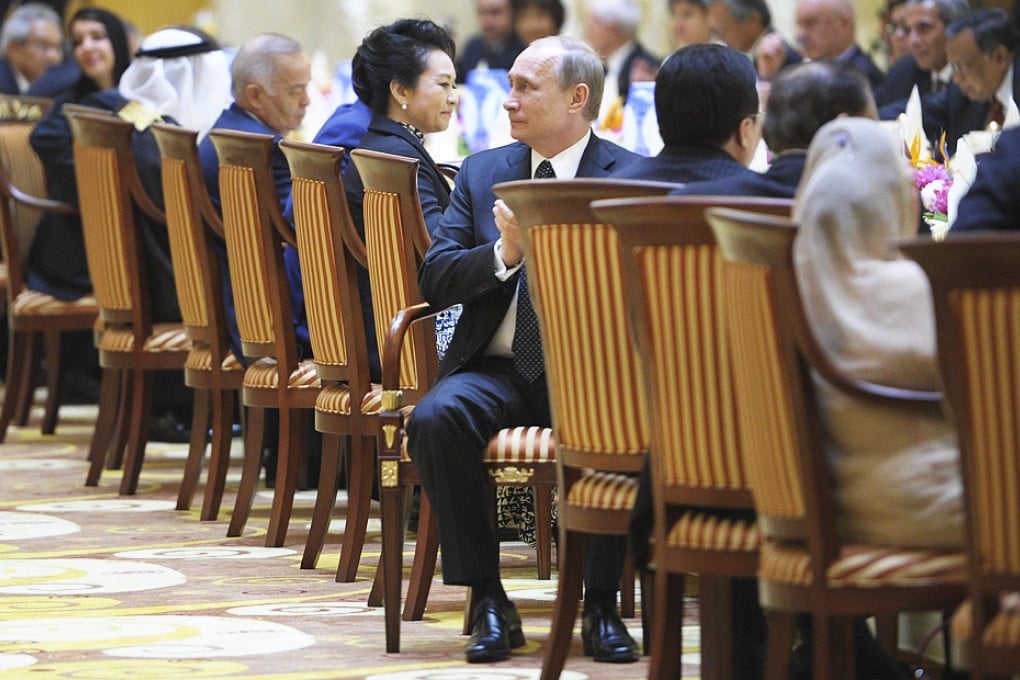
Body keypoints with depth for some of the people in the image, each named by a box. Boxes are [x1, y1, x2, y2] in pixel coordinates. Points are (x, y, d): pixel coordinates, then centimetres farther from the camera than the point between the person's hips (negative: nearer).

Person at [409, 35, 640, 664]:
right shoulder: (482, 174, 14)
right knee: (436, 418, -28)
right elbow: (435, 279, 6)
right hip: (498, 369, 3)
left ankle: (603, 606, -18)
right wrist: (503, 253, -12)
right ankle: (488, 602, -18)